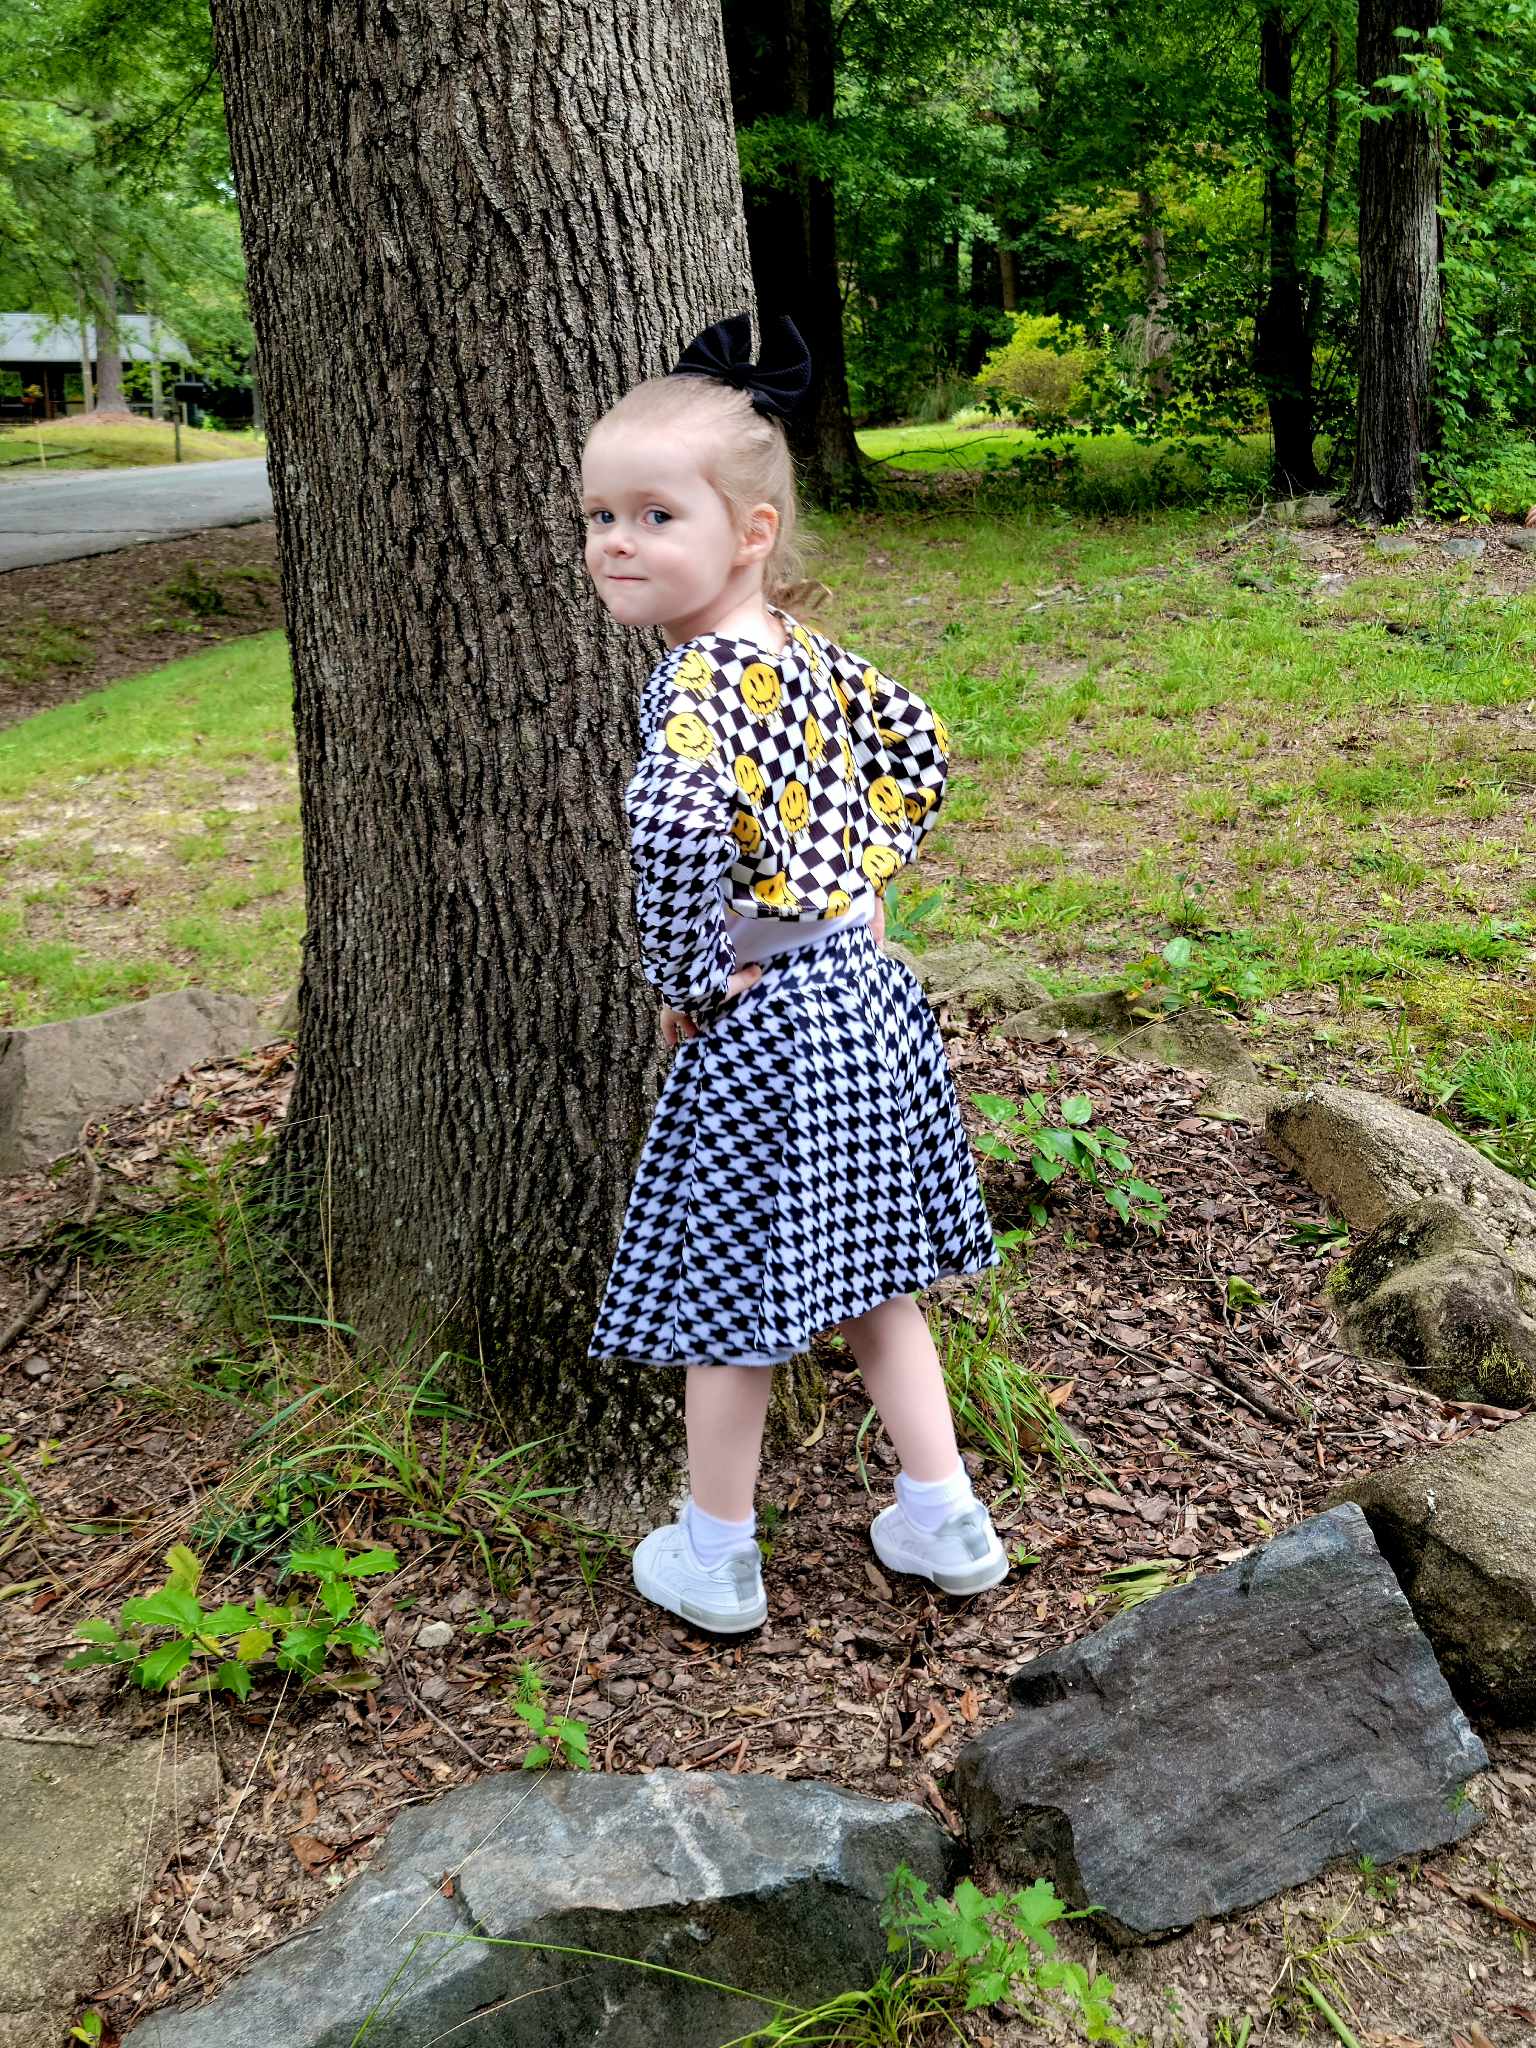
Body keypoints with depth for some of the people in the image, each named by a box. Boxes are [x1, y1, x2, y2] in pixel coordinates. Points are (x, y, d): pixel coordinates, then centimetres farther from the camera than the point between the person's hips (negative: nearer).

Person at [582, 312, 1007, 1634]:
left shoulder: (698, 680, -21)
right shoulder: (810, 655, 5)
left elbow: (676, 827, -39)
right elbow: (919, 746, 20)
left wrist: (685, 983, -23)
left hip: (758, 1025, -8)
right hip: (862, 989, 8)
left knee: (732, 1294, 9)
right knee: (864, 1275, 21)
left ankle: (714, 1561, 27)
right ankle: (945, 1522, 31)